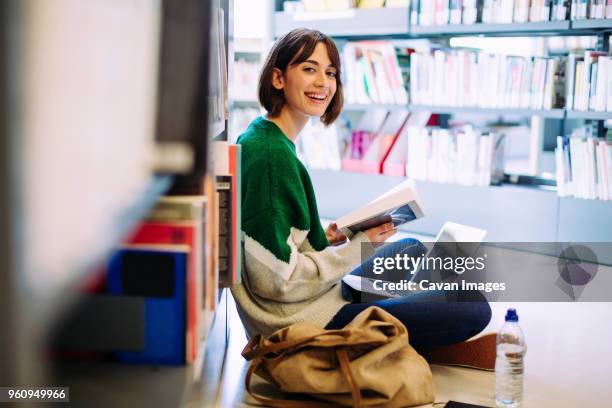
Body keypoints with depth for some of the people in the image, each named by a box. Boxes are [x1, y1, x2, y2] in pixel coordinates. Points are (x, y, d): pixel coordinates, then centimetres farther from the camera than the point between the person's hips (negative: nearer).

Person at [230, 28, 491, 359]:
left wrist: (324, 239, 3)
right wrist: (358, 247, -15)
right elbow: (278, 280, -25)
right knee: (473, 309, -15)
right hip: (302, 321, -11)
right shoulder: (272, 154, -23)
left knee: (412, 248, 28)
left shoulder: (260, 137, 8)